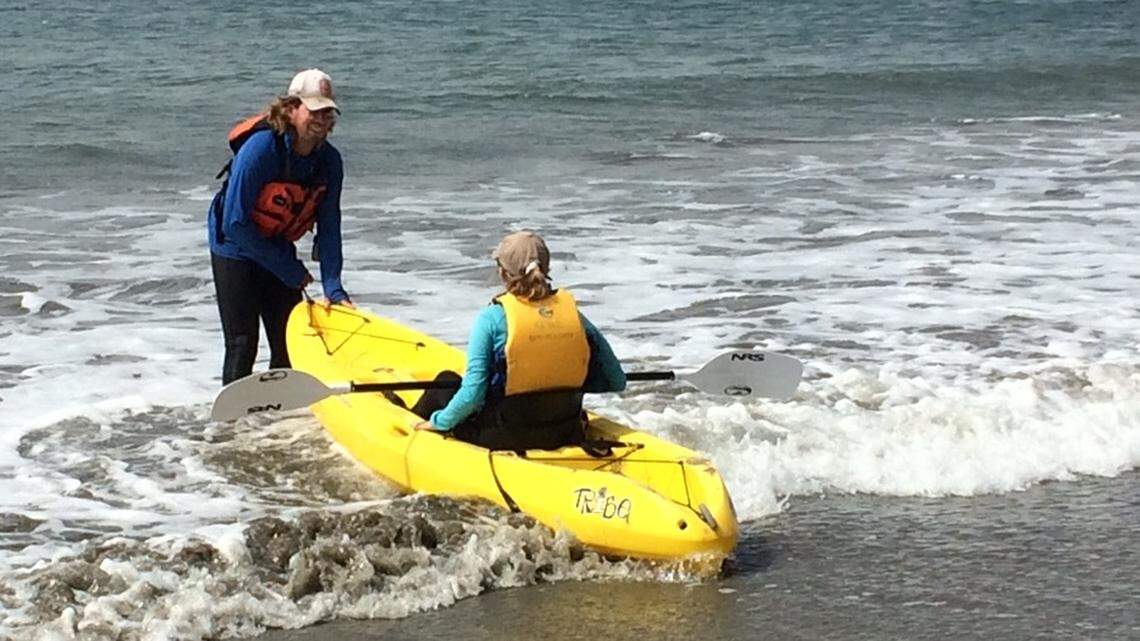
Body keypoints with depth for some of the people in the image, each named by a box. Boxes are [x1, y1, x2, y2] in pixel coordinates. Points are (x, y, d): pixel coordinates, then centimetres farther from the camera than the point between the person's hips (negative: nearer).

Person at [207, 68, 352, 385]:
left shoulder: (329, 161, -10)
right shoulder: (261, 148, -28)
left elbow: (328, 228, -6)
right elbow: (234, 223, -26)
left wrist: (333, 286, -18)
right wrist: (288, 269, -20)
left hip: (279, 251, 6)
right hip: (235, 250, -6)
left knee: (289, 343, 5)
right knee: (242, 344, -7)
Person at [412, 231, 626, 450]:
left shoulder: (492, 318, -15)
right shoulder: (573, 313, -4)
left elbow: (472, 393, -18)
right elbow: (616, 381, -2)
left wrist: (439, 422, -1)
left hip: (502, 439, -4)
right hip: (564, 436, 4)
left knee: (447, 380, 26)